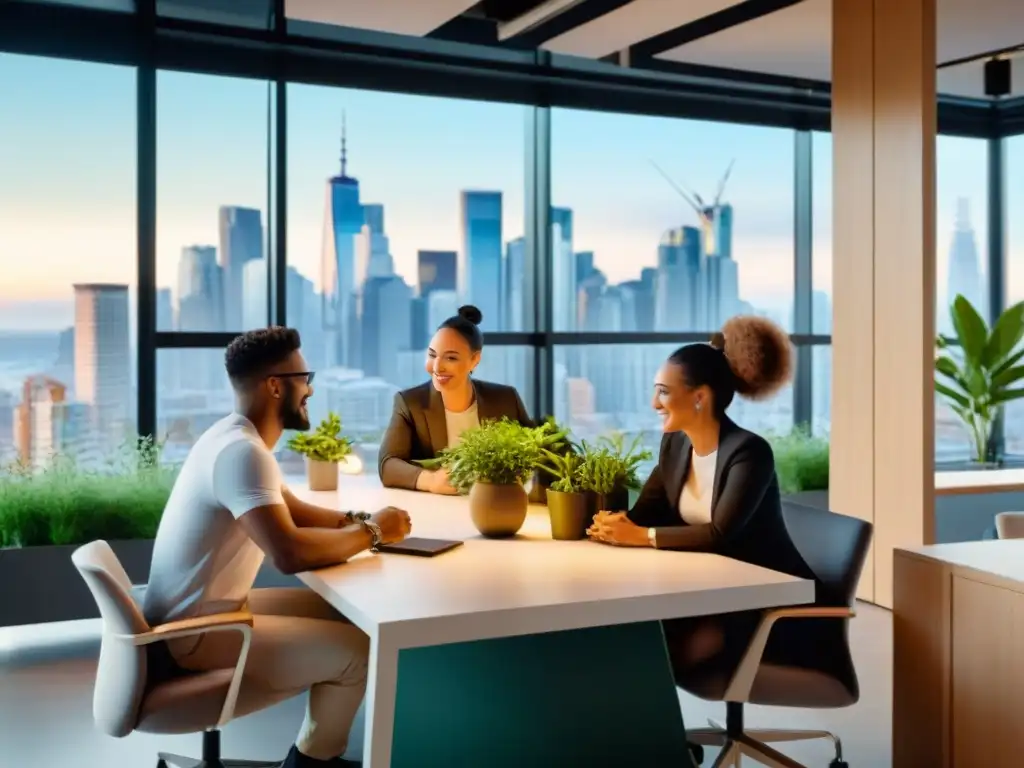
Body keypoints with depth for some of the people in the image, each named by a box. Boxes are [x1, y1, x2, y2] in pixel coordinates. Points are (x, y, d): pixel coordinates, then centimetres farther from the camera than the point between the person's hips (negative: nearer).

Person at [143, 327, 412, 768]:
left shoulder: (235, 437, 8)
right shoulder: (242, 452, -25)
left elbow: (291, 511, 19)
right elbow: (290, 553, -36)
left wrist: (355, 520, 2)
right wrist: (371, 533, -20)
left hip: (201, 612, 10)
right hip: (191, 634, -10)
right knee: (358, 649, -14)